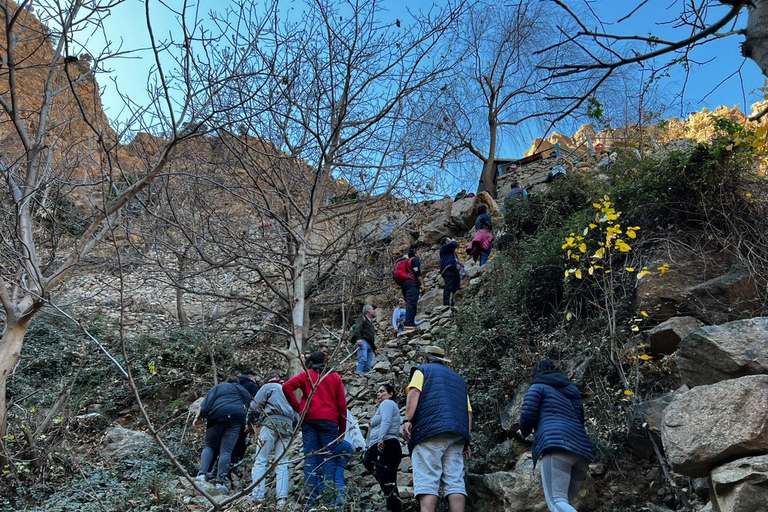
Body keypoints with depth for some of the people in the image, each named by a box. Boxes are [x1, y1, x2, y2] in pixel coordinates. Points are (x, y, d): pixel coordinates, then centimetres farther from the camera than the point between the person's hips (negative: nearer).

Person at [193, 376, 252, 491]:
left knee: (209, 446, 14)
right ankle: (220, 481, -11)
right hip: (236, 420, 0)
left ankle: (202, 473, -2)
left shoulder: (219, 387, 24)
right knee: (226, 450, -3)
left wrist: (197, 417, 7)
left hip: (217, 417, 0)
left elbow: (205, 403, 11)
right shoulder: (245, 392, 30)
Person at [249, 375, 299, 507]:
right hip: (288, 426, 5)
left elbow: (254, 406, 6)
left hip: (272, 422, -5)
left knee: (261, 460, -2)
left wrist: (260, 417, 22)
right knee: (282, 463, 3)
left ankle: (258, 496, -12)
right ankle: (282, 498, -7)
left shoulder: (268, 386, 16)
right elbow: (297, 417, 24)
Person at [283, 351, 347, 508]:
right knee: (328, 458, 0)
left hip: (309, 419, 0)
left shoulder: (306, 375, 12)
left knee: (311, 458, 0)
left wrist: (298, 408, 4)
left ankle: (310, 499, -5)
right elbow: (342, 403, 7)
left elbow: (286, 387, -4)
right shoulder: (335, 377, 14)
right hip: (329, 420, 0)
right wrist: (342, 429, 9)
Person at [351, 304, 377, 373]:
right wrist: (359, 339, -26)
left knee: (368, 366, -1)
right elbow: (357, 328, -10)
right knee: (363, 359, -26)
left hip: (369, 344, 9)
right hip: (363, 341, -9)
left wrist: (374, 348, 27)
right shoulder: (362, 318, 8)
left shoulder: (371, 322, 34)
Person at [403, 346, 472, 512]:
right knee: (455, 480, 0)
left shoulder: (423, 370, 17)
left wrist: (408, 420, -12)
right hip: (457, 434, 5)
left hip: (430, 429, -5)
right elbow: (468, 412, 23)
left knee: (427, 480, -12)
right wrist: (466, 441, 21)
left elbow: (414, 392, -3)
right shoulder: (459, 379, 31)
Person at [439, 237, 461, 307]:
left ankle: (453, 304, -1)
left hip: (454, 270, 9)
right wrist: (453, 241, 12)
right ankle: (446, 304, -25)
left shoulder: (451, 251, 33)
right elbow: (454, 244, -12)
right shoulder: (444, 247, 6)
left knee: (456, 289, 1)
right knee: (448, 288, -18)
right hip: (448, 270, -9)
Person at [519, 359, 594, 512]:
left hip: (557, 445, -7)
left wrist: (524, 432, 25)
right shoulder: (573, 391, 33)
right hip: (582, 449, 7)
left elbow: (527, 416, 2)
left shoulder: (538, 386, 14)